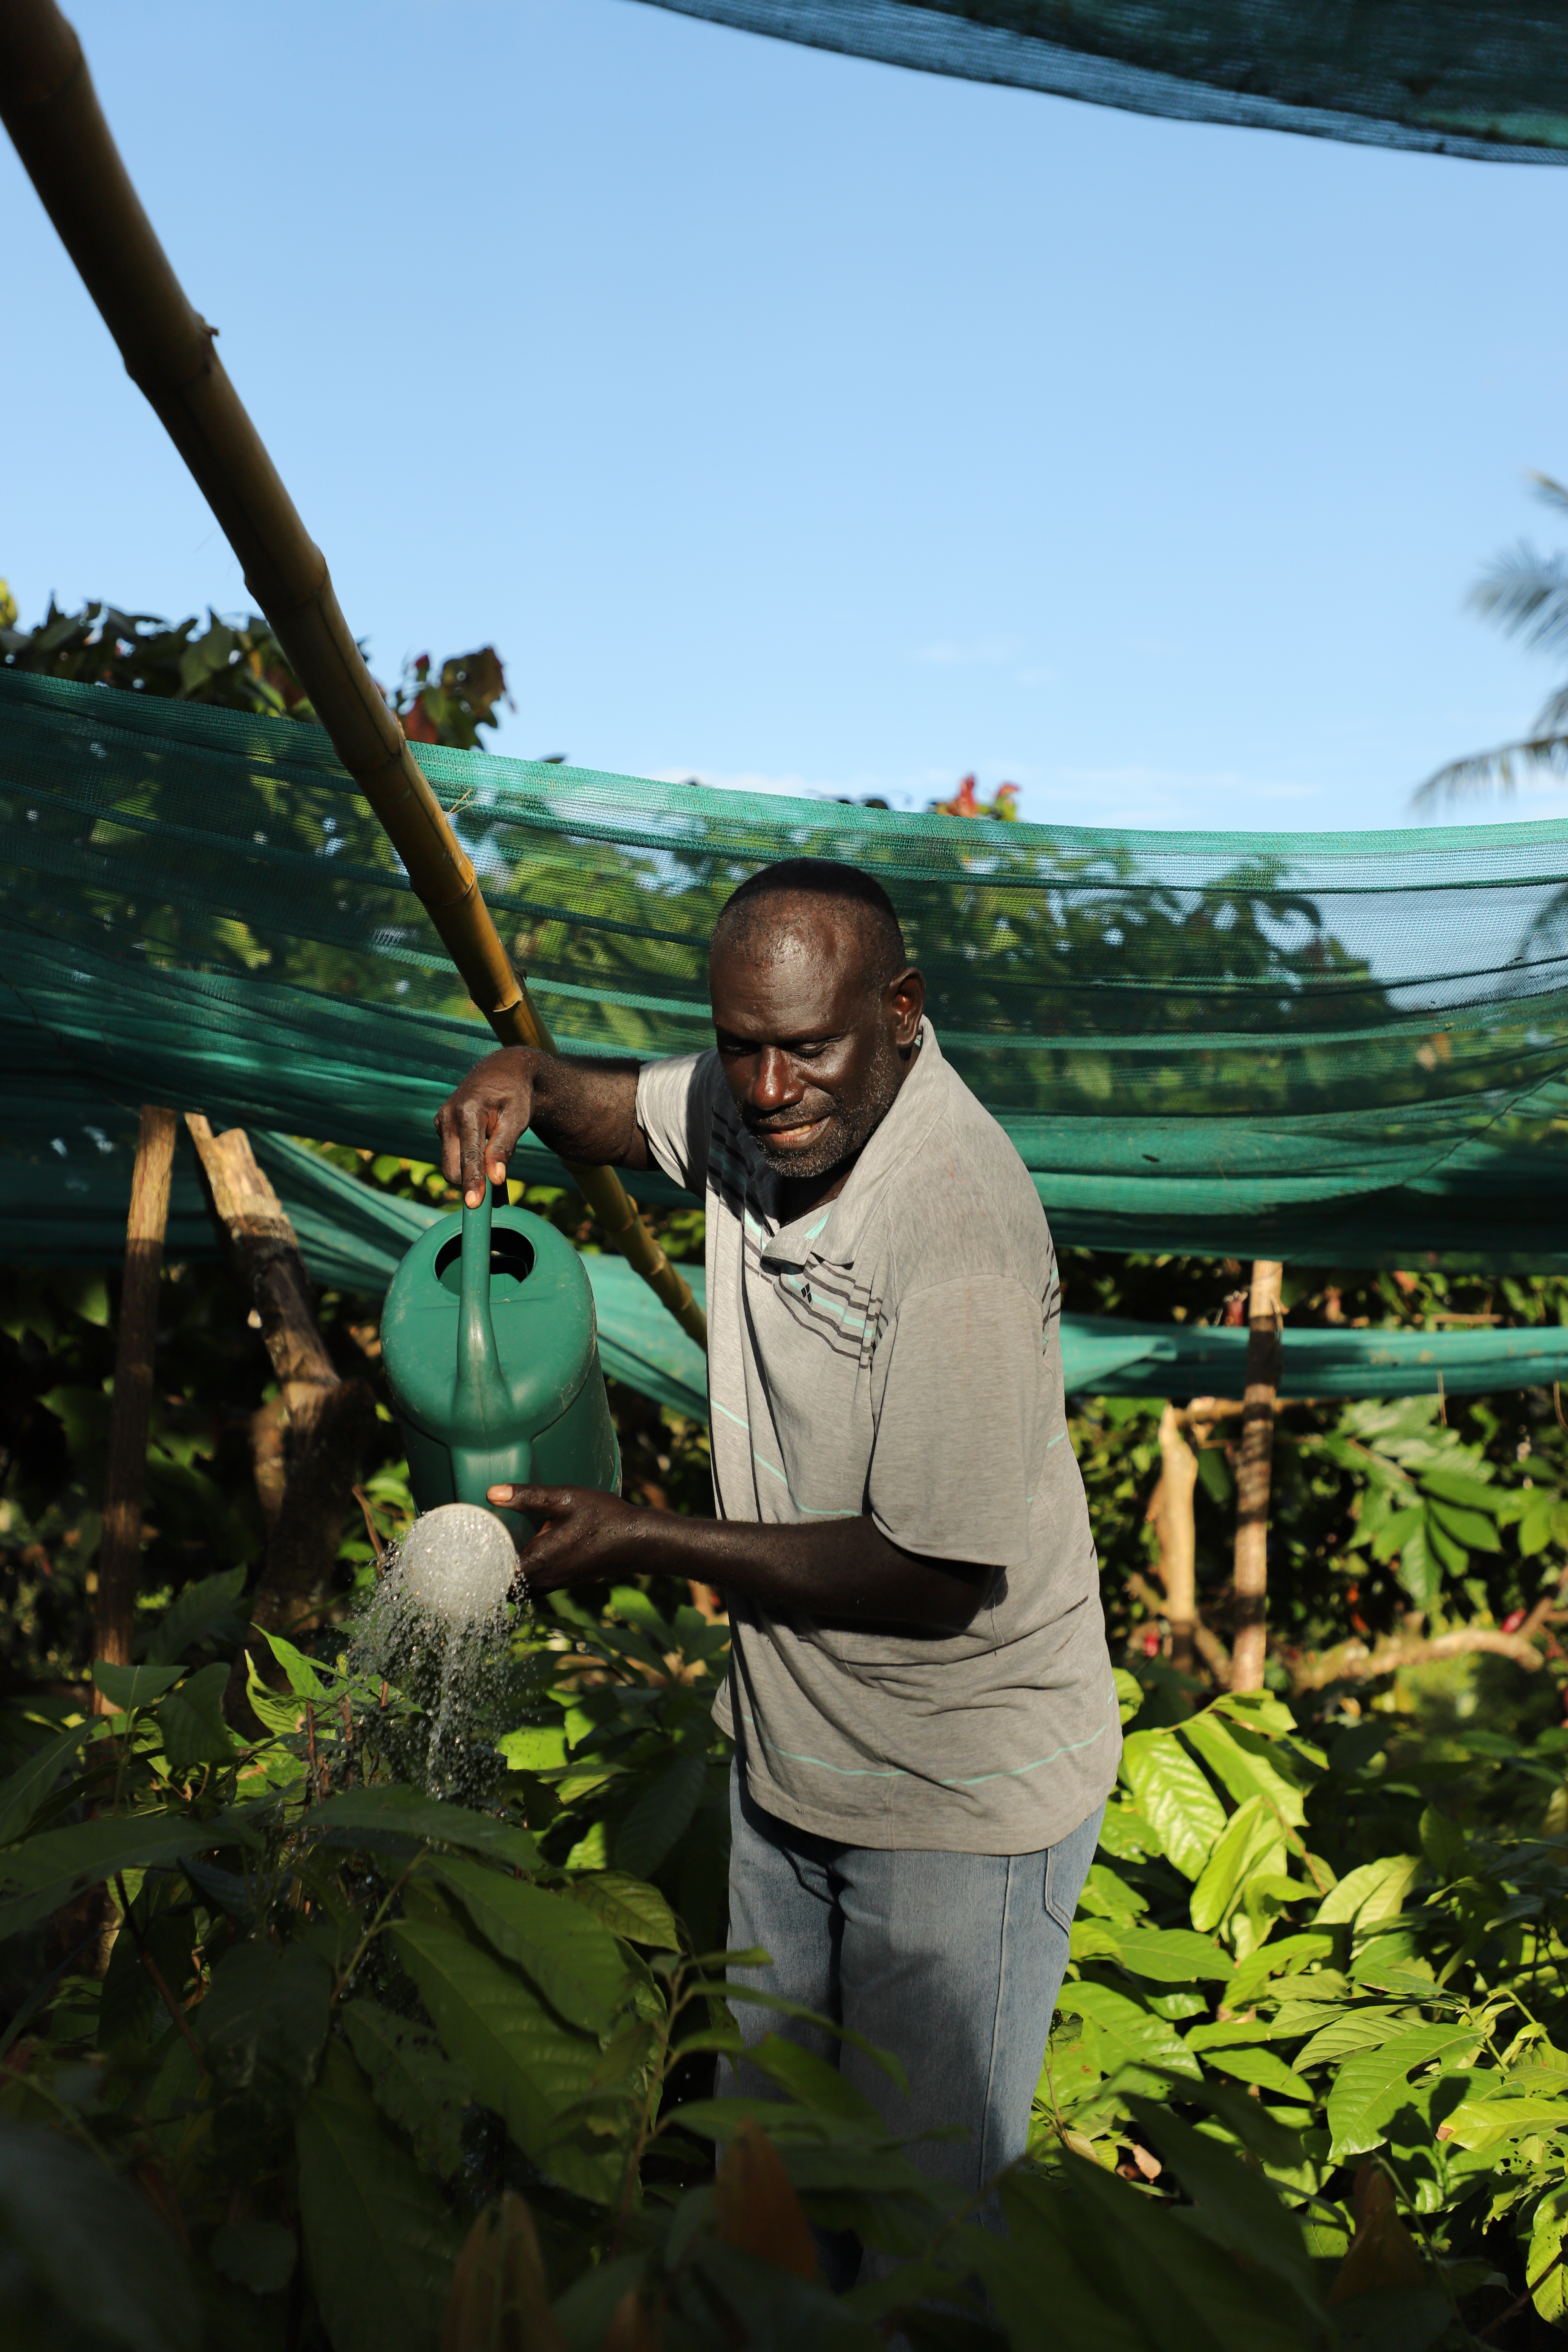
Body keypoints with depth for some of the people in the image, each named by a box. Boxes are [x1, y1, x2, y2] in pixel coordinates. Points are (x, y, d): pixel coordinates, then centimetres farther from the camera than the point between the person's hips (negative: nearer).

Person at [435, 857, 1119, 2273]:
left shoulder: (959, 1230, -31)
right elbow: (622, 1110, 15)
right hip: (789, 1750, 8)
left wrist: (647, 1543, -21)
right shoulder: (755, 1099, -7)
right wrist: (525, 1080, -9)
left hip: (965, 1798, -8)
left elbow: (937, 1574, -28)